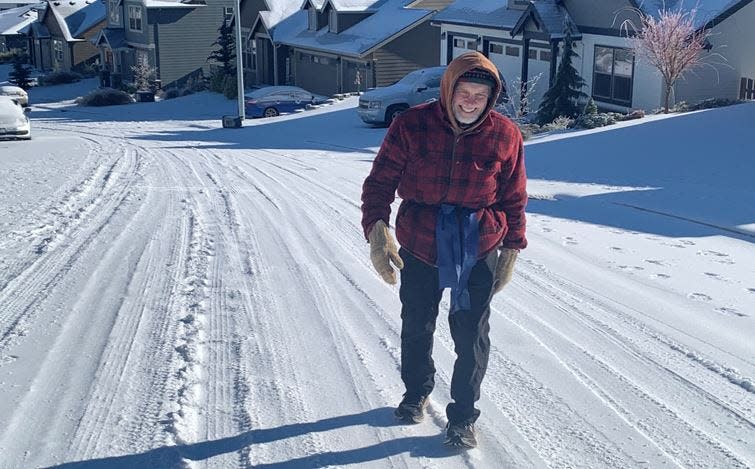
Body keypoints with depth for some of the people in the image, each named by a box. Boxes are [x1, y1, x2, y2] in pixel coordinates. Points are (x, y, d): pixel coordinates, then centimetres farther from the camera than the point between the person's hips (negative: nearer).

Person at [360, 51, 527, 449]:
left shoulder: (505, 136, -9)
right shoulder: (411, 126, -13)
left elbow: (514, 200, 2)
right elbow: (379, 183, -8)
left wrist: (511, 251, 3)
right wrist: (377, 230, -23)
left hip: (479, 252, 0)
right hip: (419, 248, 1)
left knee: (471, 338, 6)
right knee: (416, 327, 18)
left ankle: (463, 417, 24)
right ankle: (416, 392, 45)